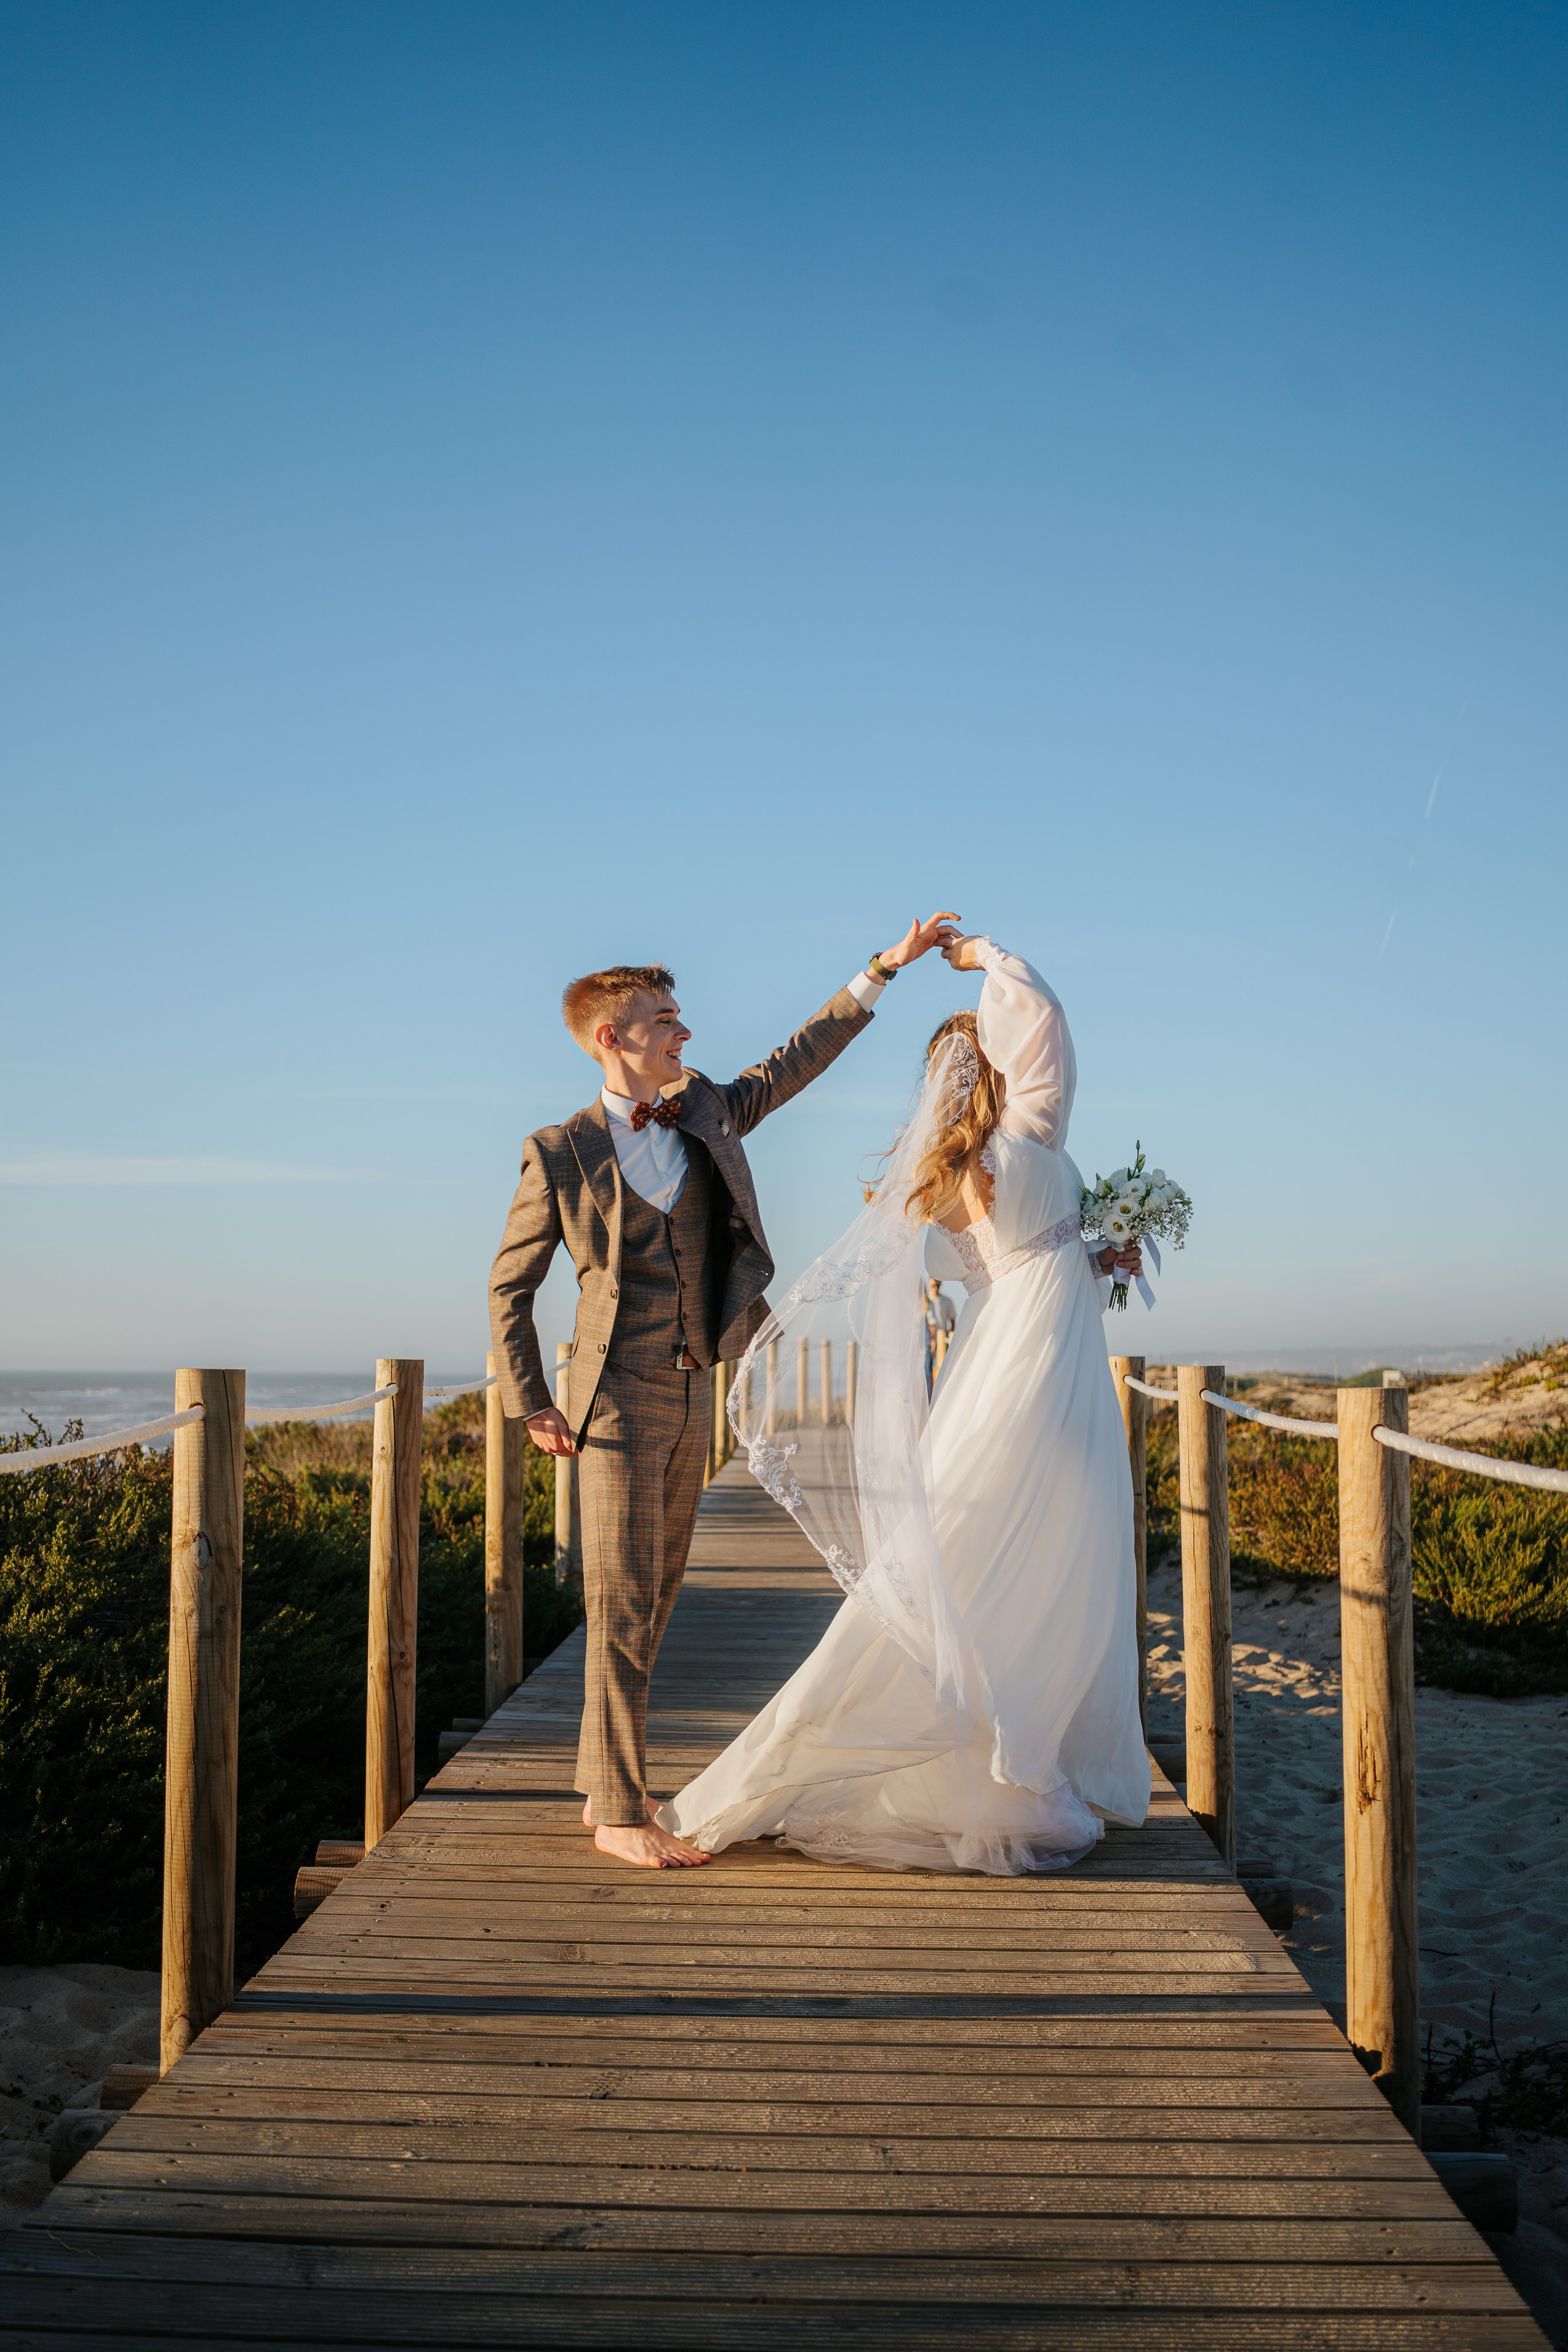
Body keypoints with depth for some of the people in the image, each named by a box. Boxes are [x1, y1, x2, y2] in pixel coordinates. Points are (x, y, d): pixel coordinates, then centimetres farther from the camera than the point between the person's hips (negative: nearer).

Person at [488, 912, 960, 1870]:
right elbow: (510, 1287, 1)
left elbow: (793, 1063, 17)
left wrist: (885, 968, 14)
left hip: (691, 1396, 6)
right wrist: (531, 1404, -3)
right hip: (618, 1398, -6)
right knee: (623, 1607, -4)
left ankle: (605, 1785, 23)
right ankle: (621, 1811, 5)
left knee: (653, 1601, 12)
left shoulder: (705, 1112, 7)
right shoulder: (561, 1154, -6)